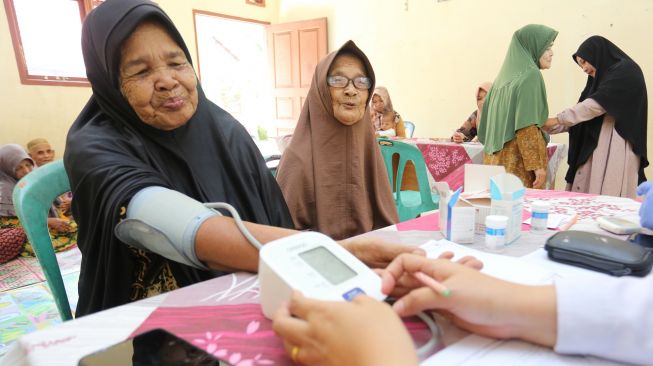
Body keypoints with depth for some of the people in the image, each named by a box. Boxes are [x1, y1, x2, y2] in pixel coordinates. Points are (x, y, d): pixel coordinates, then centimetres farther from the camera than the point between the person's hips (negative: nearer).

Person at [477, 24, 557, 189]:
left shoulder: (505, 75, 14)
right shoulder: (530, 75, -9)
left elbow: (485, 117, 17)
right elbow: (527, 126, -17)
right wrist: (537, 164, -15)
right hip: (518, 162, -8)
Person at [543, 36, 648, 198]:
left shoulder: (625, 71, -3)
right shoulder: (600, 79, 22)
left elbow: (598, 103, -15)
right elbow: (586, 113, 17)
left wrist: (558, 120, -13)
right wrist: (554, 127, 6)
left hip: (615, 150, -8)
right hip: (596, 150, 8)